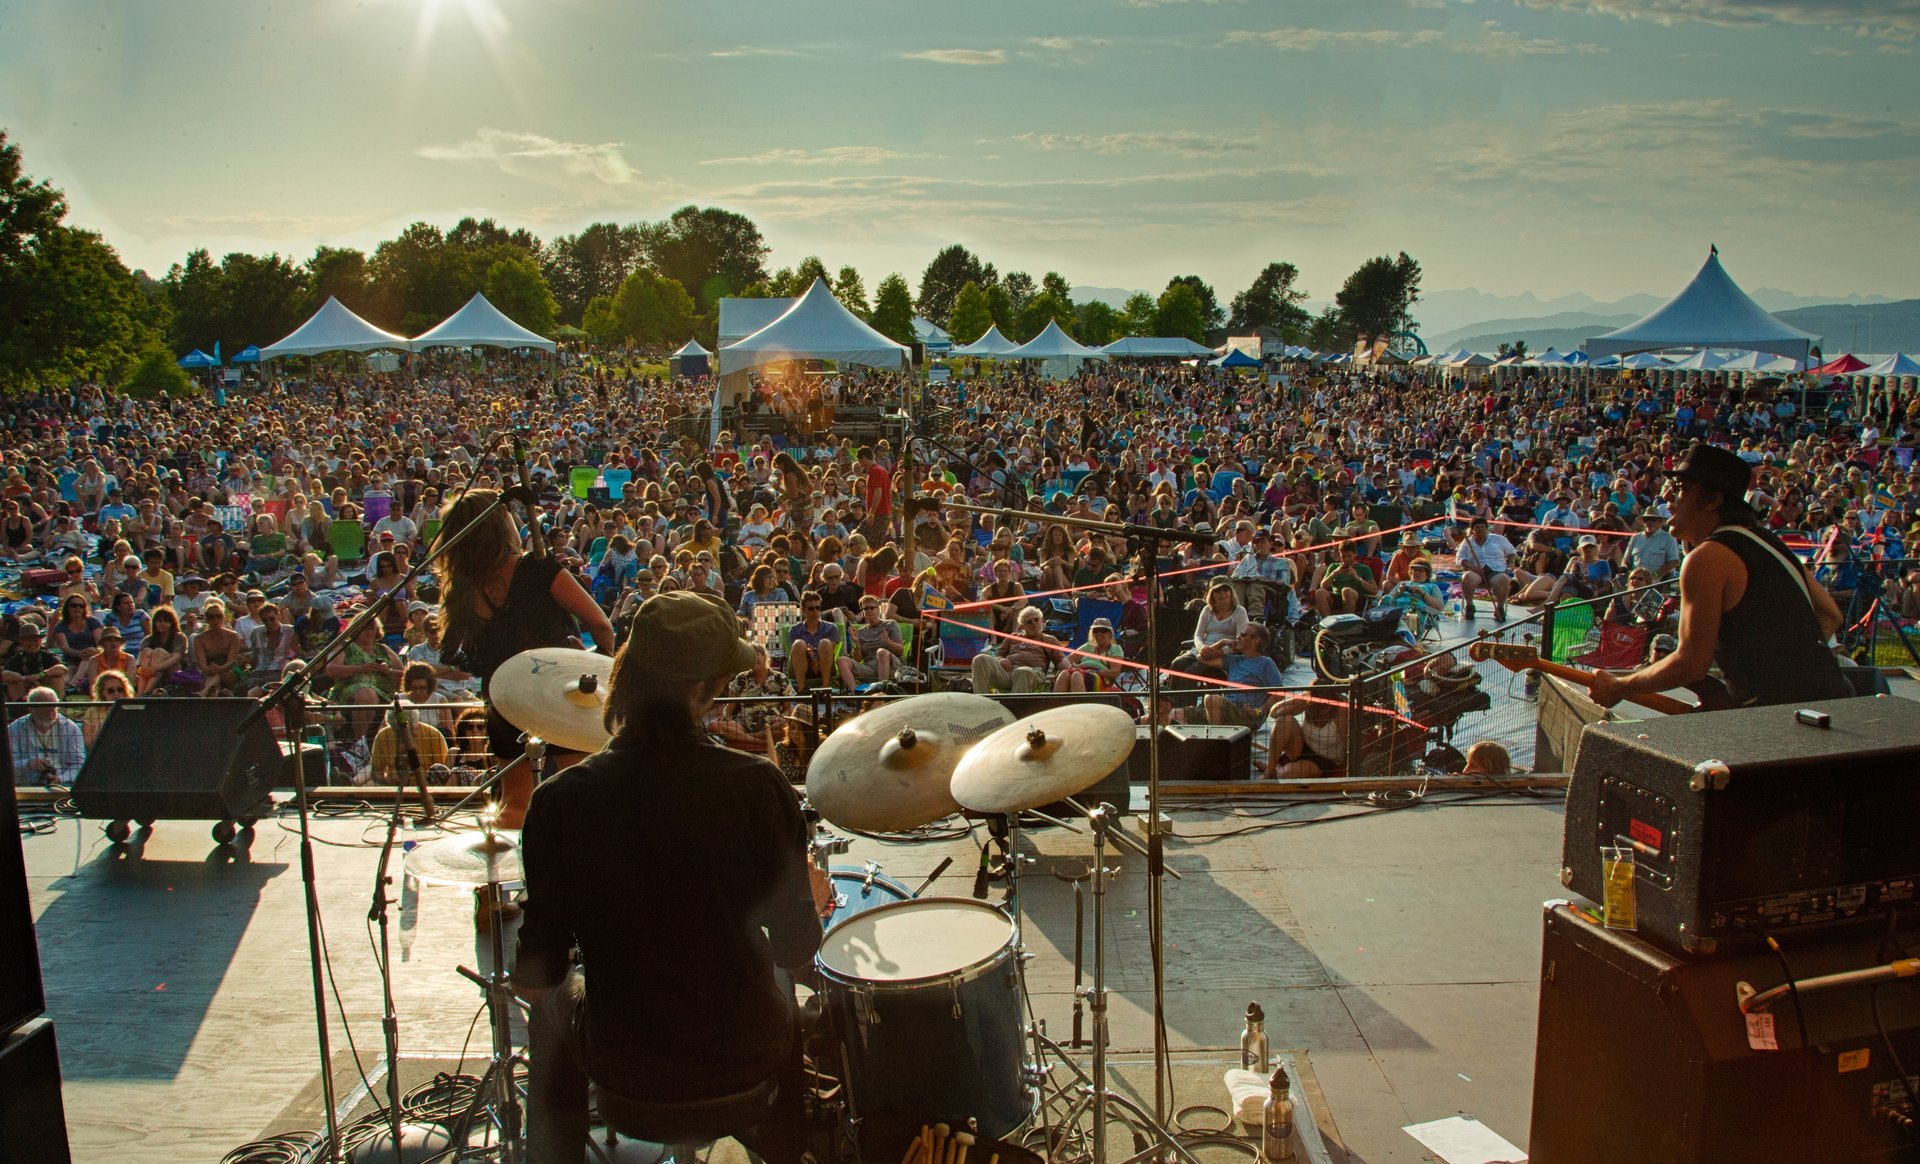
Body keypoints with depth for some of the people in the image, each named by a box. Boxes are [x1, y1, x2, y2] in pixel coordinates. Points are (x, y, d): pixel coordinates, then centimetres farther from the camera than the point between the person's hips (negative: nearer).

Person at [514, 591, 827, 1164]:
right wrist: (811, 899, 9)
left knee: (554, 1006, 33)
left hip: (623, 1067, 0)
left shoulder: (560, 801, -19)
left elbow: (535, 980, -11)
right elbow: (796, 950, -12)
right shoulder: (755, 786, -21)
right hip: (743, 1058, 0)